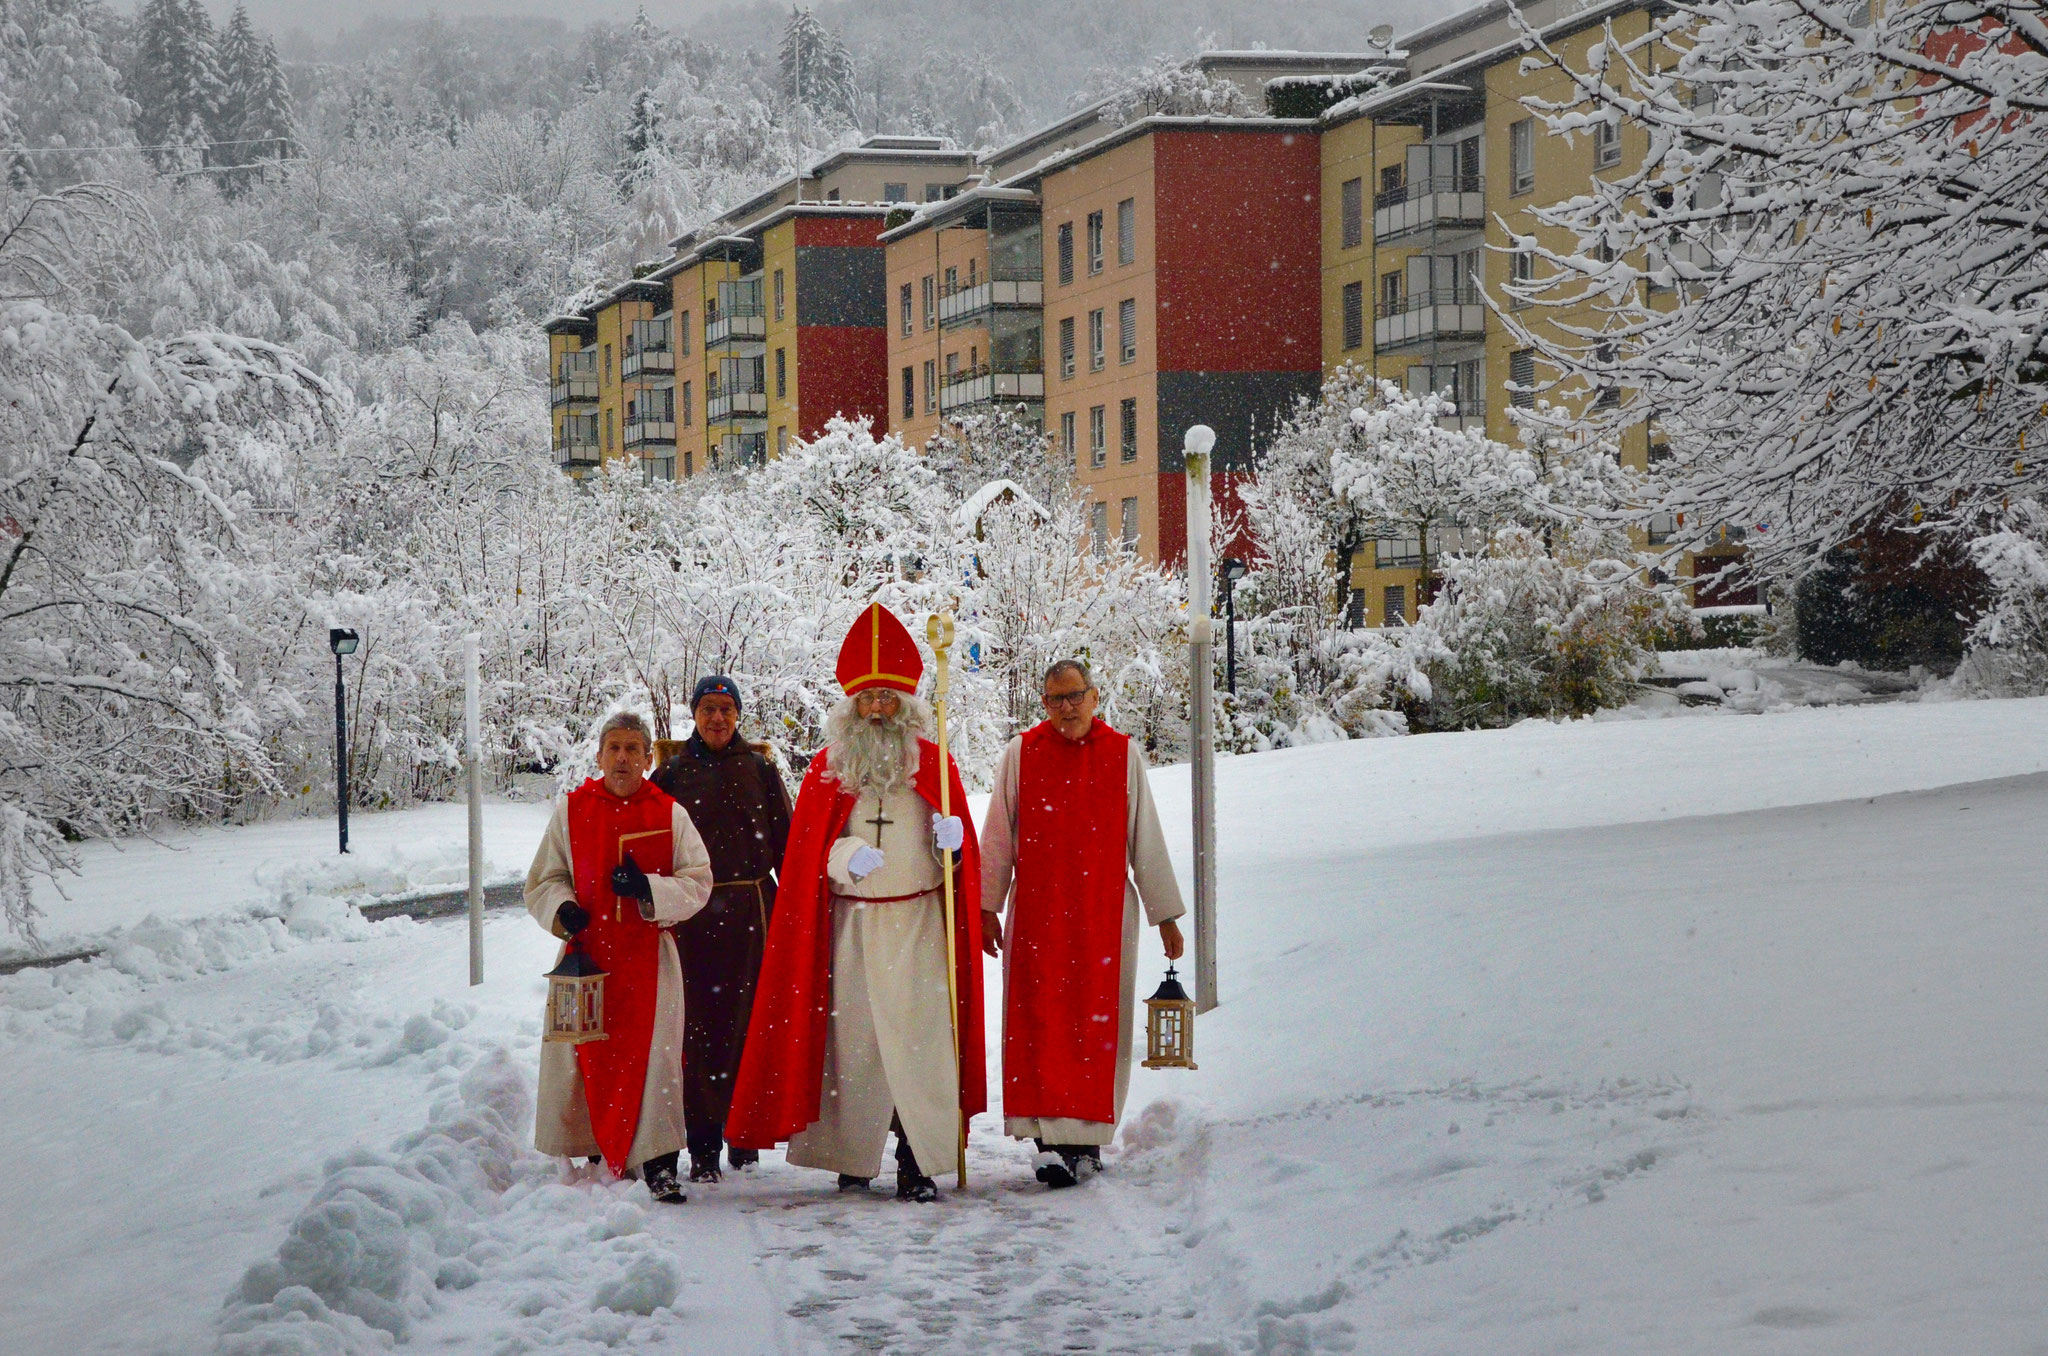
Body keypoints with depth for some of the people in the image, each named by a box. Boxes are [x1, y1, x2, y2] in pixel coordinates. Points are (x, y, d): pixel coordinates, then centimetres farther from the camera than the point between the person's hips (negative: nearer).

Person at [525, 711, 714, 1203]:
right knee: (591, 1055, 2)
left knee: (651, 1052, -7)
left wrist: (649, 889, -14)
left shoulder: (669, 814, 5)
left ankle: (657, 1163, -6)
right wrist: (563, 908, -10)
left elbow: (698, 882, 4)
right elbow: (542, 880, 12)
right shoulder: (570, 810, 8)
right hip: (587, 950, 1)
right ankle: (600, 1157, 16)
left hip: (648, 956, -1)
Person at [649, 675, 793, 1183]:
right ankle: (703, 1146, -2)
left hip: (752, 911, 0)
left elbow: (785, 841, 8)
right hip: (692, 913, 0)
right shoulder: (672, 773, 7)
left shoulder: (759, 769, 8)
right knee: (698, 1023, -5)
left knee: (749, 1019, 0)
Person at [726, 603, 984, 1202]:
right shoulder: (828, 769, 8)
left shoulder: (932, 763, 7)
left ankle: (918, 1163, -5)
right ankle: (853, 1160, 10)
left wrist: (951, 843, -12)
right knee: (852, 1035, 0)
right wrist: (844, 857, -12)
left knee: (918, 1035, -8)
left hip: (917, 920, -1)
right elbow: (807, 850, 7)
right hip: (850, 922, 1)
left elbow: (959, 849, 11)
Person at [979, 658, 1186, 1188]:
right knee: (1041, 1021, -8)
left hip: (1105, 914, 1)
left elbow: (1146, 841, 9)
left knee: (1097, 1024, 0)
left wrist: (1165, 915, 9)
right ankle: (1050, 1141, -10)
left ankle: (1087, 1137, 8)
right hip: (1037, 915, -1)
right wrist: (987, 906, 4)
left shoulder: (1123, 755, 5)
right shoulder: (1020, 754, 4)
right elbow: (997, 837, 8)